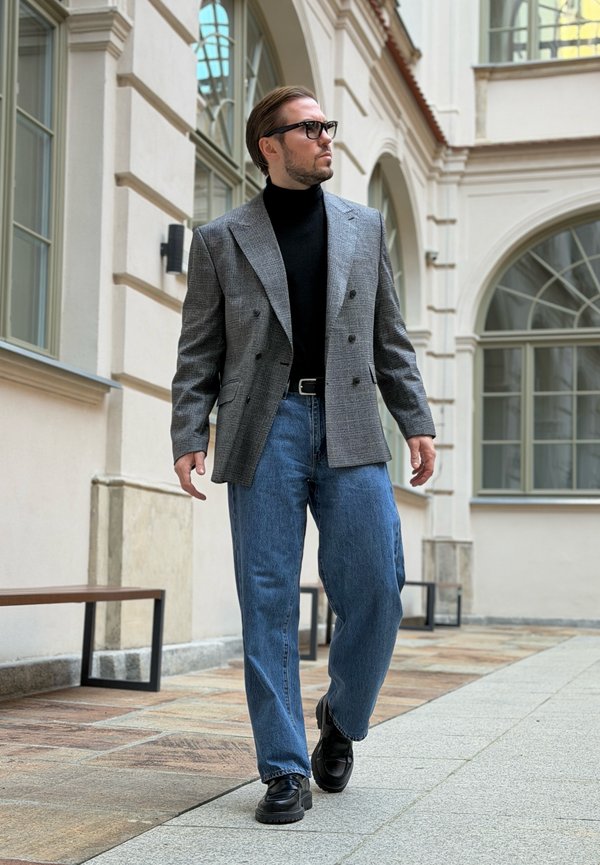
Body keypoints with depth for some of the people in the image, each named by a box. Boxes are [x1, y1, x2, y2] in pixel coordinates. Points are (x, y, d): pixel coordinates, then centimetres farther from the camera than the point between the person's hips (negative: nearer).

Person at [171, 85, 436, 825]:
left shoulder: (364, 227, 17)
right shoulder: (220, 241, 10)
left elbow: (390, 338, 17)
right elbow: (199, 352, 7)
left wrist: (416, 422, 8)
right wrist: (190, 436, -5)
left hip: (350, 430, 2)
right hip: (265, 431, -1)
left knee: (375, 591, -5)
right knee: (269, 603, -2)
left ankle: (340, 720, 23)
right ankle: (284, 771, 8)